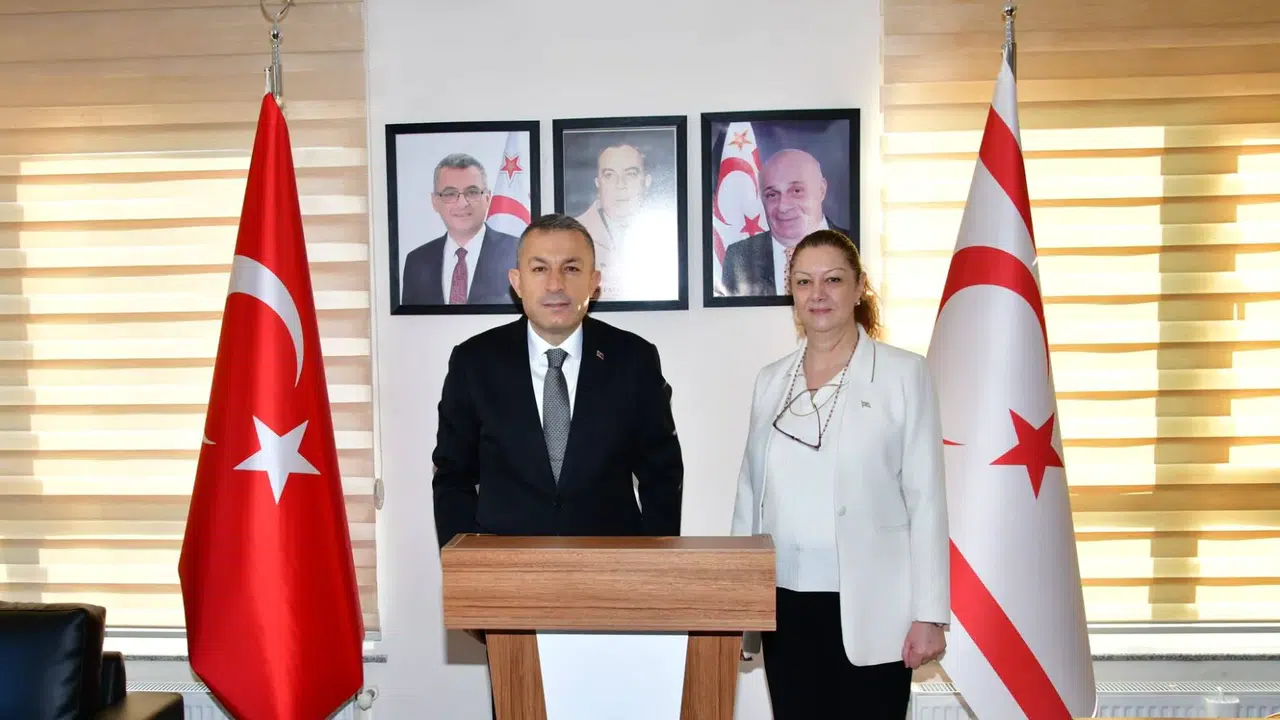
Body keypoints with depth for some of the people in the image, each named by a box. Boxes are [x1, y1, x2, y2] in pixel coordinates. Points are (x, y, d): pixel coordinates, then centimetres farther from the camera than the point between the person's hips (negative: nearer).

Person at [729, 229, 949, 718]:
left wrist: (929, 614, -7)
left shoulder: (904, 373, -2)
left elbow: (926, 497, -5)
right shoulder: (770, 381, 8)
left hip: (869, 610, -3)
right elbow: (749, 495, 11)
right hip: (785, 608, 4)